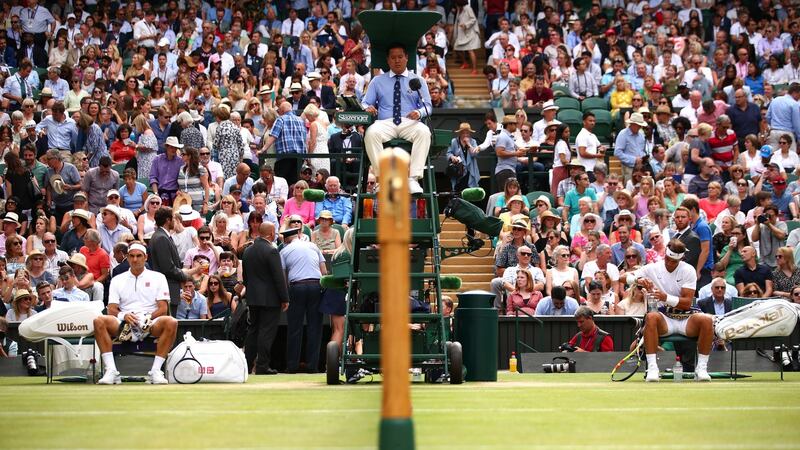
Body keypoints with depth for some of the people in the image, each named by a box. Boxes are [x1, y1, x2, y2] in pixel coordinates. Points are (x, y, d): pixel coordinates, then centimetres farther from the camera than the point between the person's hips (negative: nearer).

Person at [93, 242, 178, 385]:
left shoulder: (158, 277, 13)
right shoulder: (117, 280, 17)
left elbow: (163, 309, 4)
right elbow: (112, 310, 8)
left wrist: (148, 318, -15)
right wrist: (124, 316, -15)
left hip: (150, 325, -1)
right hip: (124, 325, 1)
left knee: (171, 322, -34)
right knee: (99, 321, -29)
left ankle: (155, 371, -31)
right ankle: (111, 371, -32)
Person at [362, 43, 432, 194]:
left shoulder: (418, 80, 19)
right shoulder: (377, 81, 21)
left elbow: (427, 106, 11)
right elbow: (365, 103, 16)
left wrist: (419, 112, -13)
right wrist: (368, 108, -10)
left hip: (410, 123, 0)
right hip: (385, 123, 0)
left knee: (424, 132, -36)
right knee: (371, 133, -36)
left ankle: (413, 179, -40)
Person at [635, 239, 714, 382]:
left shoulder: (688, 271, -2)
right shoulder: (653, 268, 4)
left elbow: (687, 303, -9)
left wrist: (666, 298, -25)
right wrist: (639, 280, -18)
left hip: (686, 319, 0)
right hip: (664, 319, 0)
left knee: (706, 320, -31)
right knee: (651, 317, -35)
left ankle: (701, 368, -20)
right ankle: (652, 367, -32)